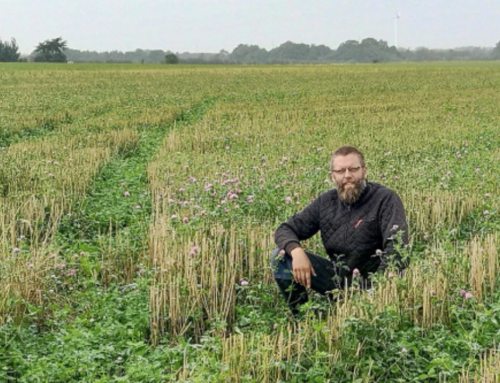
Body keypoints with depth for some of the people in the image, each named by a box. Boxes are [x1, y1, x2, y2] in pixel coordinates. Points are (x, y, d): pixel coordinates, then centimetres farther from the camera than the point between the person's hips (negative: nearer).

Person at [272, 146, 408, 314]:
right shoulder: (326, 202, 2)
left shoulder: (386, 199, -13)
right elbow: (285, 230, 3)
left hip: (370, 279, -5)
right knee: (280, 257, -8)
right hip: (337, 275, 5)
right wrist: (296, 251, -21)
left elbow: (397, 248, -24)